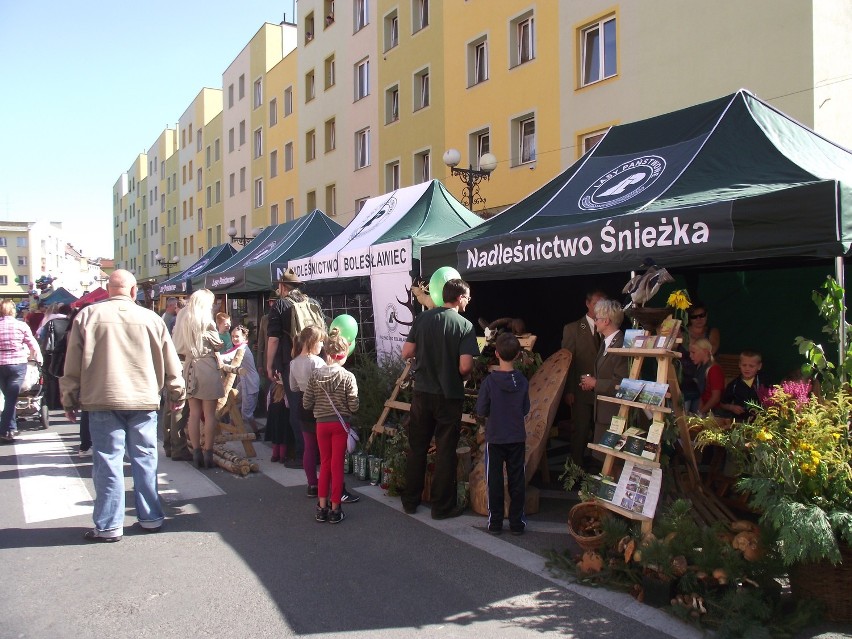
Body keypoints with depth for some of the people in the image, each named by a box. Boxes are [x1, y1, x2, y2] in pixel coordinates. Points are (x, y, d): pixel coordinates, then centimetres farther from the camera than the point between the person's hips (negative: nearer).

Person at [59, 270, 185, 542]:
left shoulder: (87, 315, 0)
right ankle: (151, 517, 17)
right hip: (143, 400, 1)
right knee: (145, 459, 10)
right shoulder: (150, 318, 3)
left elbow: (73, 363, 2)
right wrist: (177, 393, 20)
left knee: (108, 461, 3)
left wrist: (70, 399, 11)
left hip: (103, 400, -1)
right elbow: (170, 361, 8)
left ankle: (109, 525, 8)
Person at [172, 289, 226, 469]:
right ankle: (208, 453, 1)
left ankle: (196, 452, 10)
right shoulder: (206, 320, -7)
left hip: (189, 367, 5)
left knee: (194, 412, 8)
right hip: (208, 366, -5)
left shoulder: (183, 319, 6)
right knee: (209, 413, 0)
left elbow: (179, 347, 7)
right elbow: (218, 346, -5)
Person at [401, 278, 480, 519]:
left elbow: (406, 353, -2)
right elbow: (465, 367, -17)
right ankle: (442, 506, 15)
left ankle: (410, 501, 24)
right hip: (449, 396, -3)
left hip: (422, 393, 3)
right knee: (446, 452, 8)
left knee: (417, 448, 15)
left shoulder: (422, 319, -2)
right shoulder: (464, 326, -11)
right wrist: (460, 377, 5)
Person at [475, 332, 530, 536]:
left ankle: (495, 522, 14)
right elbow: (525, 409, 3)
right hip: (517, 437, 2)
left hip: (495, 437, -2)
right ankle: (517, 522, 17)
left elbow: (481, 411, -10)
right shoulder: (522, 381, -7)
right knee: (517, 480, 11)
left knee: (495, 480, 8)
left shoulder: (490, 381, -16)